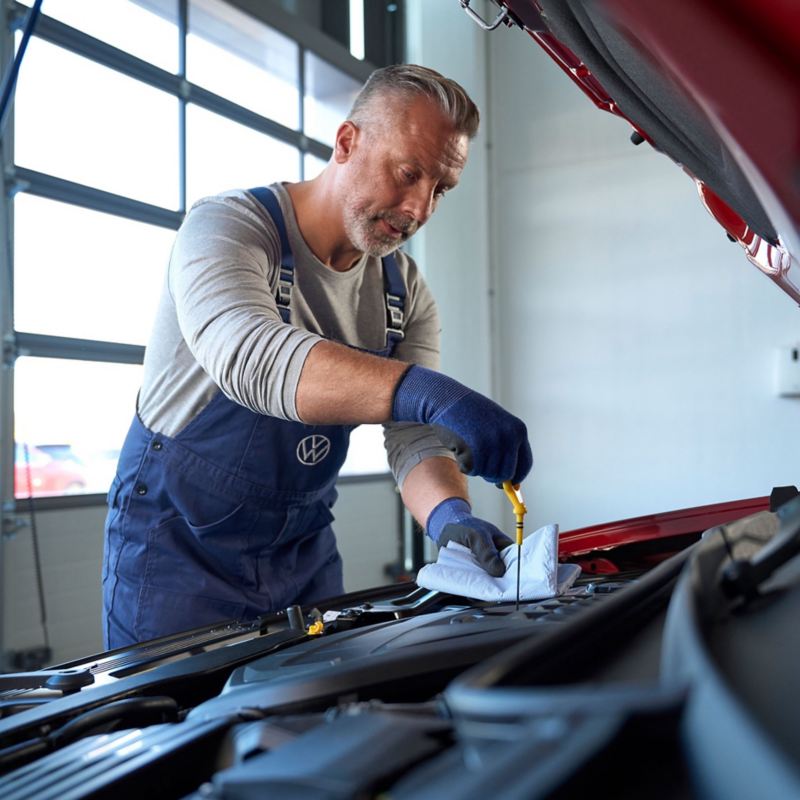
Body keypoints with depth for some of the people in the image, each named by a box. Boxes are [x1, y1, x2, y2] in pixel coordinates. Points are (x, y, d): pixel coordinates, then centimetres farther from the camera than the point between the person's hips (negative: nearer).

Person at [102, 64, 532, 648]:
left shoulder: (407, 293, 0)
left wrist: (450, 516, -31)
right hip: (178, 543, -5)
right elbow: (248, 355, -40)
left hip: (305, 550, 6)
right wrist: (423, 390, -53)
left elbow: (417, 439, -8)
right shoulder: (227, 227, -18)